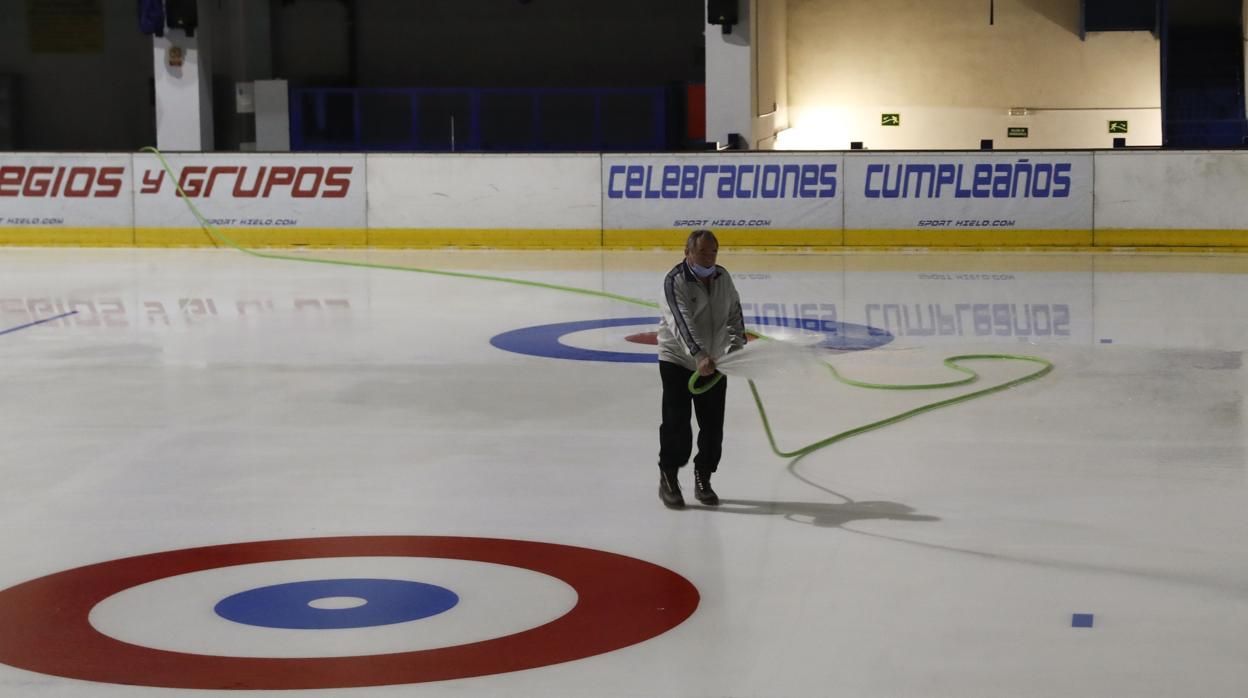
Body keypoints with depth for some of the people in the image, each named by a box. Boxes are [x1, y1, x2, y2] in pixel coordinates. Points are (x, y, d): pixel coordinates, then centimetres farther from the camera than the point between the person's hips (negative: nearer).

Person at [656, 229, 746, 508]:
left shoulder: (723, 277, 2)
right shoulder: (675, 281, -18)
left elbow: (734, 313, 16)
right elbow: (682, 322, -30)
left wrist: (737, 346, 4)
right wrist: (699, 356, -42)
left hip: (714, 363, 5)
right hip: (678, 362, -5)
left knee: (713, 427, 5)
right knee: (677, 424, -6)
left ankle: (703, 479, 19)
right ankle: (668, 479, 10)